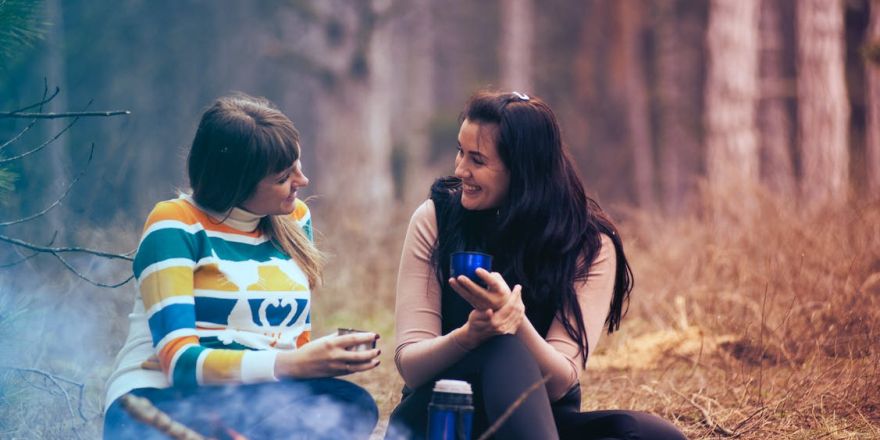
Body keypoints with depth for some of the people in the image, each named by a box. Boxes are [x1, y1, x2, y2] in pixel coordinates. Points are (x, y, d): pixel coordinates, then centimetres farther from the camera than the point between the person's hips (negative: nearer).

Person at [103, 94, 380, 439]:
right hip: (165, 399, -6)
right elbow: (179, 360, -15)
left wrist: (320, 359, -10)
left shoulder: (294, 219, 13)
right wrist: (291, 365, -27)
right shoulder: (175, 226, -5)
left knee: (353, 403, -29)